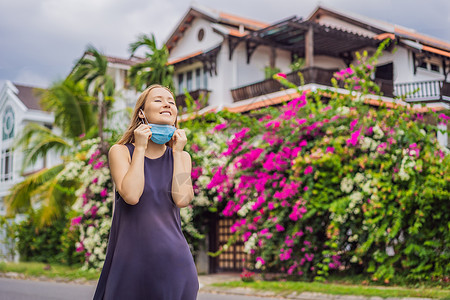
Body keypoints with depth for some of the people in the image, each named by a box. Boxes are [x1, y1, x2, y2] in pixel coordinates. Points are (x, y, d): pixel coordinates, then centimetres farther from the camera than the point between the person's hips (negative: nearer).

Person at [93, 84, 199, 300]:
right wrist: (140, 148, -10)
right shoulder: (120, 151, -1)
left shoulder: (181, 157, 8)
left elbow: (182, 199, -10)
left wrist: (177, 152, -4)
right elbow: (131, 195, -18)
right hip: (130, 258, -2)